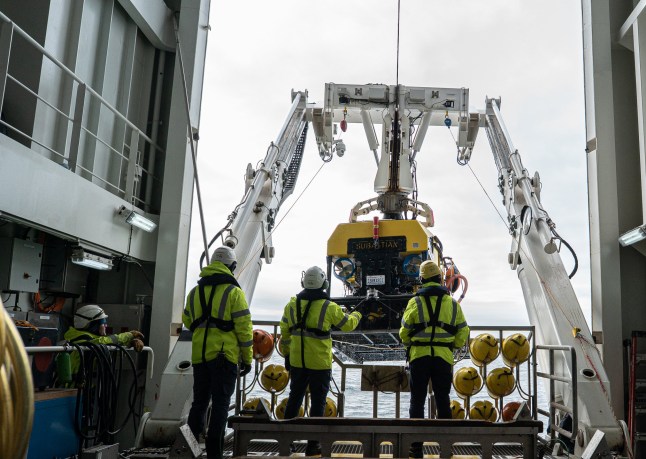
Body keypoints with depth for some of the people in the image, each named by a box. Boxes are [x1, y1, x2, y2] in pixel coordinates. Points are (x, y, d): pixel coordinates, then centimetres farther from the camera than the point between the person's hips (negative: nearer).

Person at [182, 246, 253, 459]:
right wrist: (247, 358, -2)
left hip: (199, 356, 5)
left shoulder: (195, 291, 11)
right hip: (224, 356, -5)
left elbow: (187, 321, 22)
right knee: (220, 405, 1)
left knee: (199, 402, 15)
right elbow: (244, 327, -9)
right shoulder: (233, 292, -6)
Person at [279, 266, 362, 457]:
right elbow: (348, 324, 2)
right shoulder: (329, 307, -12)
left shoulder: (292, 304, 0)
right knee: (318, 401, 6)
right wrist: (356, 315, 24)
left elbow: (284, 332, 7)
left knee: (294, 397, 19)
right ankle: (312, 444, 10)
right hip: (319, 363, -4)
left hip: (297, 361, 4)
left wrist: (286, 354, 19)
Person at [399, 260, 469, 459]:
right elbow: (463, 332, 4)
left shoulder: (415, 302, -3)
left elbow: (404, 332, 0)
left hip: (419, 356, -2)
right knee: (443, 401, 13)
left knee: (417, 401, 6)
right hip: (443, 358, 2)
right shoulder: (452, 303, 3)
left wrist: (409, 344, 20)